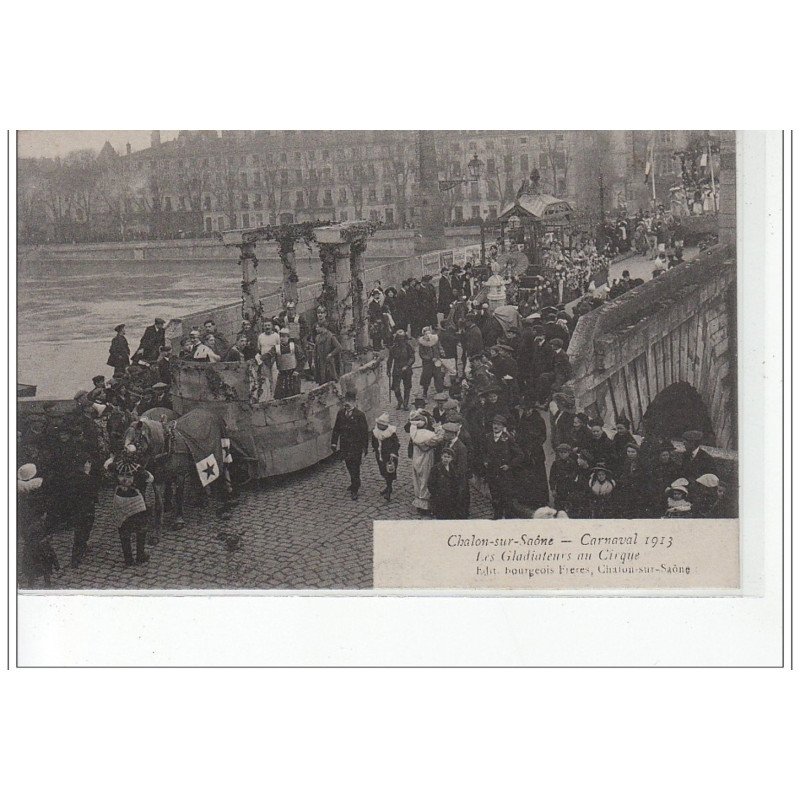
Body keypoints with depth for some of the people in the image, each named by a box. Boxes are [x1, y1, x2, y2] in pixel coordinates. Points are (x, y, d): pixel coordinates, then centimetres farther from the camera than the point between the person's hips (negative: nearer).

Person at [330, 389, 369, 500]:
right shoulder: (341, 413, 2)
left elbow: (365, 431, -8)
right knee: (349, 466, 17)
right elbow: (336, 429, 9)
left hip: (356, 446, -5)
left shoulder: (359, 414, -11)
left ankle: (354, 490, 3)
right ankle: (355, 484, 38)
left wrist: (365, 447, -7)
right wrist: (334, 442, 5)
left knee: (355, 467, -3)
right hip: (344, 445, 5)